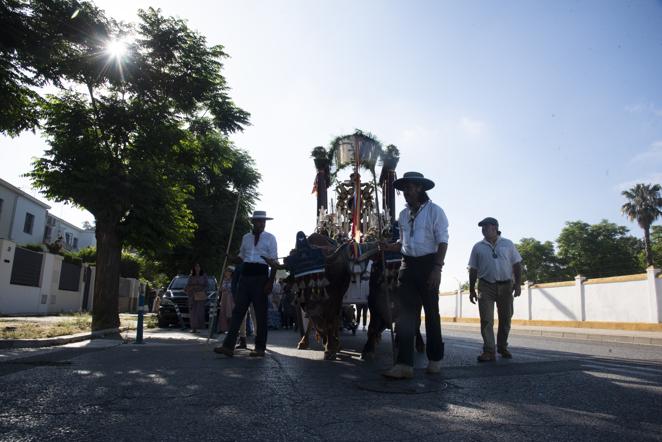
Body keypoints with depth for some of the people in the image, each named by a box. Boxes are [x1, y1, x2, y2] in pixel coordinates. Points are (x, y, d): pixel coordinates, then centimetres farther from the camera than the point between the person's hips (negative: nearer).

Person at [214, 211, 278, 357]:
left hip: (260, 277, -4)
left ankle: (260, 348, 10)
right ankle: (228, 345, 2)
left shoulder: (270, 238, 1)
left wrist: (270, 282, -13)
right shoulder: (245, 238, 14)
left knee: (260, 313, 2)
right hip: (245, 276, 4)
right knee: (238, 311, 1)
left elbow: (273, 261, -4)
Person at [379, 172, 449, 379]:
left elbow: (442, 242, -9)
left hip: (428, 264, -5)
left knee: (431, 312, 6)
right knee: (405, 314, -2)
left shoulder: (434, 211, -5)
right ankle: (404, 364, -1)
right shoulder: (403, 214, 13)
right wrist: (390, 247, 0)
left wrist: (437, 268, -19)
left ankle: (435, 359, 22)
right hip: (407, 266, 5)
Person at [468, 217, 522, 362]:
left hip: (506, 286, 1)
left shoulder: (508, 244, 8)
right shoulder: (478, 247, 8)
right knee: (486, 320, -8)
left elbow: (517, 265, 7)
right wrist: (471, 290, 5)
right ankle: (489, 351, -7)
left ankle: (502, 347, 25)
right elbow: (473, 270, 8)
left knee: (505, 319, 9)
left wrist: (518, 284, -3)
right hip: (486, 287, -1)